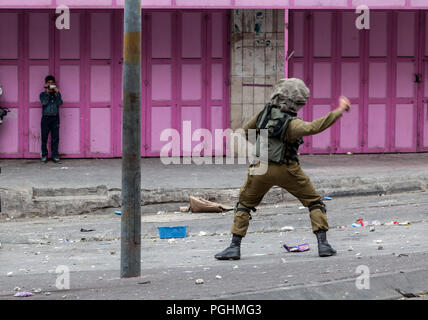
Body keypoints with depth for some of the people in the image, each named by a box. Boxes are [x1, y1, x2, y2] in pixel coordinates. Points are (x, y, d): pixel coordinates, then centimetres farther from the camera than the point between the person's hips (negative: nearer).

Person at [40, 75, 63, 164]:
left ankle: (55, 156, 4)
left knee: (55, 138, 0)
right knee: (44, 138, -1)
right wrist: (47, 92, -15)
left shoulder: (57, 94, 11)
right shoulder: (43, 94, 8)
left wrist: (56, 93, -14)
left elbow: (60, 103, -6)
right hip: (45, 117, -1)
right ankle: (44, 156, 6)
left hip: (55, 118, 1)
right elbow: (44, 102, -11)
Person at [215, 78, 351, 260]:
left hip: (261, 169, 4)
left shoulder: (265, 113, -4)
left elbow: (246, 131, 7)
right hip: (287, 171, -4)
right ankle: (323, 244, 2)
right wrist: (338, 111, -36)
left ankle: (234, 247, 12)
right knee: (314, 202, 12)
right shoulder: (291, 123, -20)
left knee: (244, 205, 20)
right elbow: (313, 127, -38)